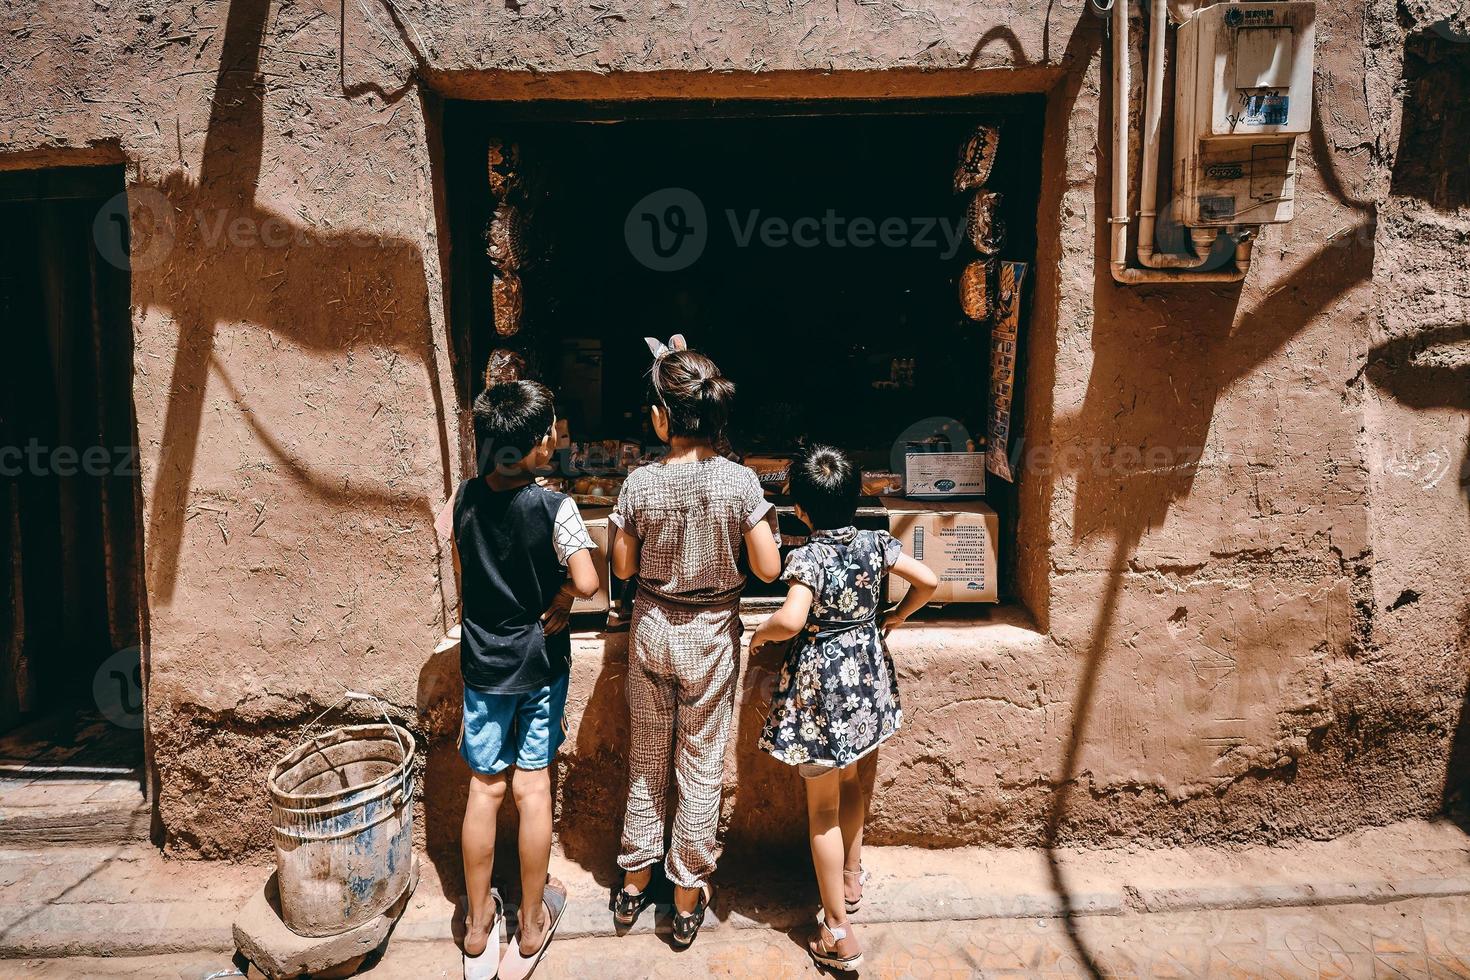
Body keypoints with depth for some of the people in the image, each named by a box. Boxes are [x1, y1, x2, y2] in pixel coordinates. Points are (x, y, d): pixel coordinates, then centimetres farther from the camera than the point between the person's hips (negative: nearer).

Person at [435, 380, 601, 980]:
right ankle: (532, 925, 27)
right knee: (532, 787, 10)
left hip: (482, 661, 3)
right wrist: (557, 606, -8)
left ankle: (479, 925, 29)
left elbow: (462, 574, 7)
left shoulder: (465, 498, -6)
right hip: (539, 663, -3)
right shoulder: (554, 509, -20)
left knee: (485, 788, 13)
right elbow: (586, 581, -27)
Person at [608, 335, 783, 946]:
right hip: (711, 633, -1)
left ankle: (635, 879, 36)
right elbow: (768, 569, -14)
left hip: (652, 628, 2)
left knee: (647, 756, 20)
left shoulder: (639, 484, -14)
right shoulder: (739, 482, -17)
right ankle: (688, 895, 28)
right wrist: (753, 526, 3)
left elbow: (623, 568, -4)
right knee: (701, 764, 13)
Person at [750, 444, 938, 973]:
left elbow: (792, 619, -34)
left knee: (824, 810, 7)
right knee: (856, 783, 28)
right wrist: (896, 617, 12)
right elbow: (929, 581, -4)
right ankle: (851, 875, 49)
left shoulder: (808, 557, -21)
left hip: (821, 684, -5)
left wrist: (761, 633, -13)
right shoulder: (875, 542, -6)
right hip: (868, 676, 6)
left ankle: (838, 934, 17)